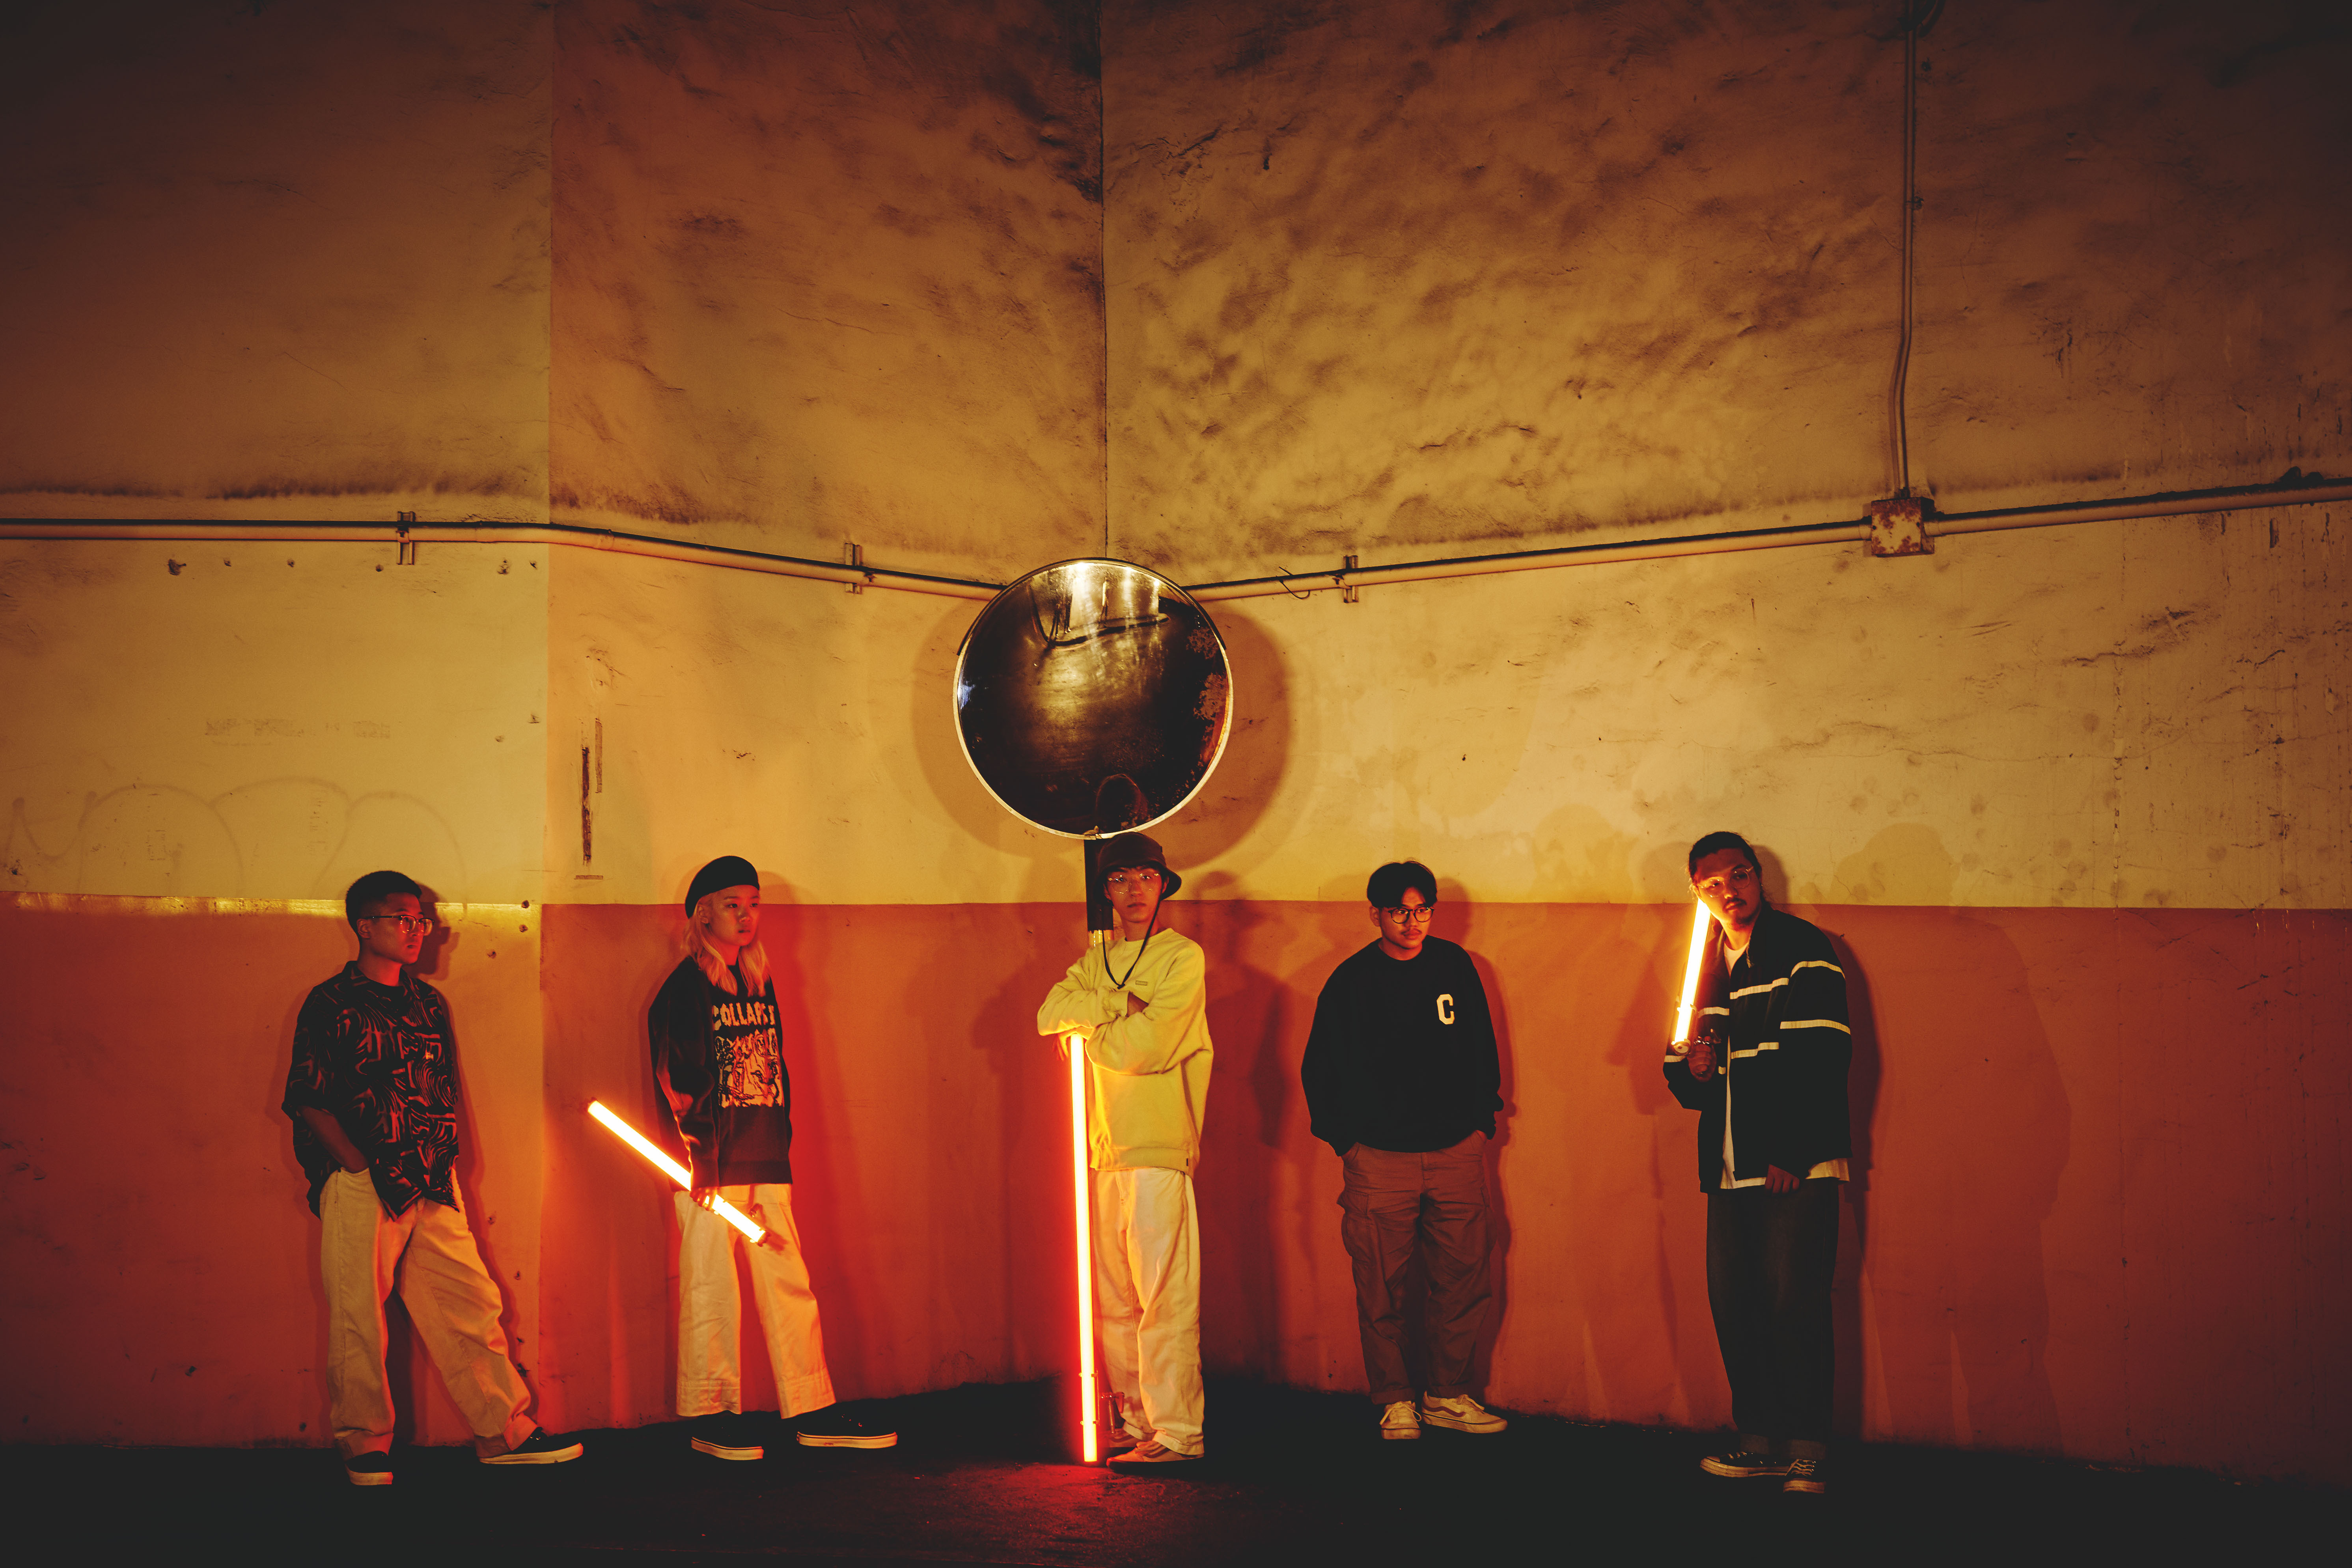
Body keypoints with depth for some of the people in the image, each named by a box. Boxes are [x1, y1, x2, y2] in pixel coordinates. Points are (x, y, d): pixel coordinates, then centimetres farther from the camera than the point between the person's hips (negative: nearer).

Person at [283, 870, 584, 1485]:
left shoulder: (429, 1003, 16)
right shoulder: (331, 1004, -2)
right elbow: (308, 1100, -6)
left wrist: (443, 1163, 8)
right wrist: (362, 1169, -10)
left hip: (433, 1184, 5)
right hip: (361, 1186, -5)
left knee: (473, 1305, 4)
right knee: (359, 1318, 0)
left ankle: (505, 1431, 10)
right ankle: (365, 1446, 14)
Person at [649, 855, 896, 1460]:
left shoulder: (760, 984, 16)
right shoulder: (684, 989, -4)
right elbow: (675, 1084, -10)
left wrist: (782, 1147, 13)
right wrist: (701, 1164, -16)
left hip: (767, 1162, 6)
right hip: (713, 1166, -6)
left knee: (789, 1283, 6)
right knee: (712, 1290, -2)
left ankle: (813, 1411, 11)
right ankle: (710, 1416, 8)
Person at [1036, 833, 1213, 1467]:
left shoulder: (1182, 957, -1)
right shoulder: (1097, 960, 17)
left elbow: (1148, 1046, -12)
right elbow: (1050, 1015, 0)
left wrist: (1090, 1028, 1)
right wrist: (1120, 1003, -10)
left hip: (1158, 1150, -6)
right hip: (1103, 1148, 6)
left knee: (1164, 1298, -8)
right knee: (1115, 1301, 9)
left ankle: (1176, 1432, -6)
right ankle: (1132, 1421, 17)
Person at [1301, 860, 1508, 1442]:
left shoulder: (1455, 966, 6)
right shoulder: (1351, 980, -1)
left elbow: (1483, 1049, 15)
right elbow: (1319, 1068, 5)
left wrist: (1481, 1122, 10)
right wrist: (1344, 1140, 2)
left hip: (1456, 1153, 3)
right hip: (1379, 1157, -2)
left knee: (1463, 1279, 4)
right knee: (1382, 1289, 0)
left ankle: (1448, 1394, 18)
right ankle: (1395, 1400, 12)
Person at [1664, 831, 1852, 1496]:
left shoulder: (1802, 951, -3)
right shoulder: (1707, 966, 17)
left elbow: (1822, 1058, -12)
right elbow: (1686, 1085, 22)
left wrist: (1792, 1156, -17)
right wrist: (1691, 1069, -3)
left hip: (1796, 1166, -6)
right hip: (1730, 1168, 7)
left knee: (1794, 1303, -8)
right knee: (1732, 1303, 6)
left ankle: (1808, 1449, 0)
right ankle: (1760, 1439, 16)